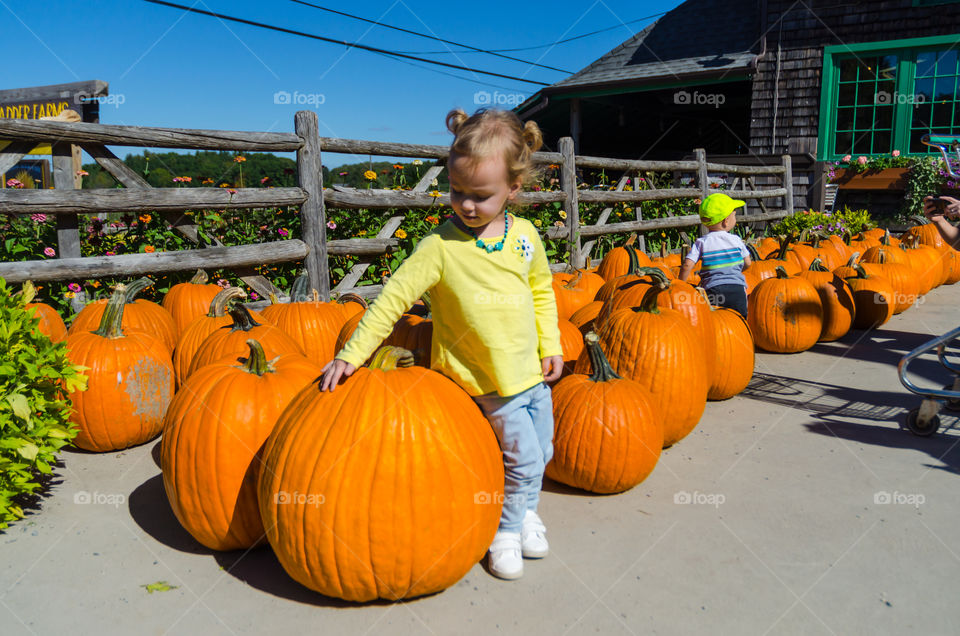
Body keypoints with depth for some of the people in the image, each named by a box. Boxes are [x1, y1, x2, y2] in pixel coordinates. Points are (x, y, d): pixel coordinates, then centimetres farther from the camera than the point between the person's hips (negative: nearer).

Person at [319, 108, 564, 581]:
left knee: (541, 452, 17)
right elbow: (394, 297, -15)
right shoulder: (441, 245, -16)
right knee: (523, 457, -2)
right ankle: (506, 528, 24)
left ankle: (525, 509, 43)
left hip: (532, 371, 5)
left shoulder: (525, 235, -3)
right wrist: (351, 354, -16)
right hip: (491, 381, -5)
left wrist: (550, 345, 8)